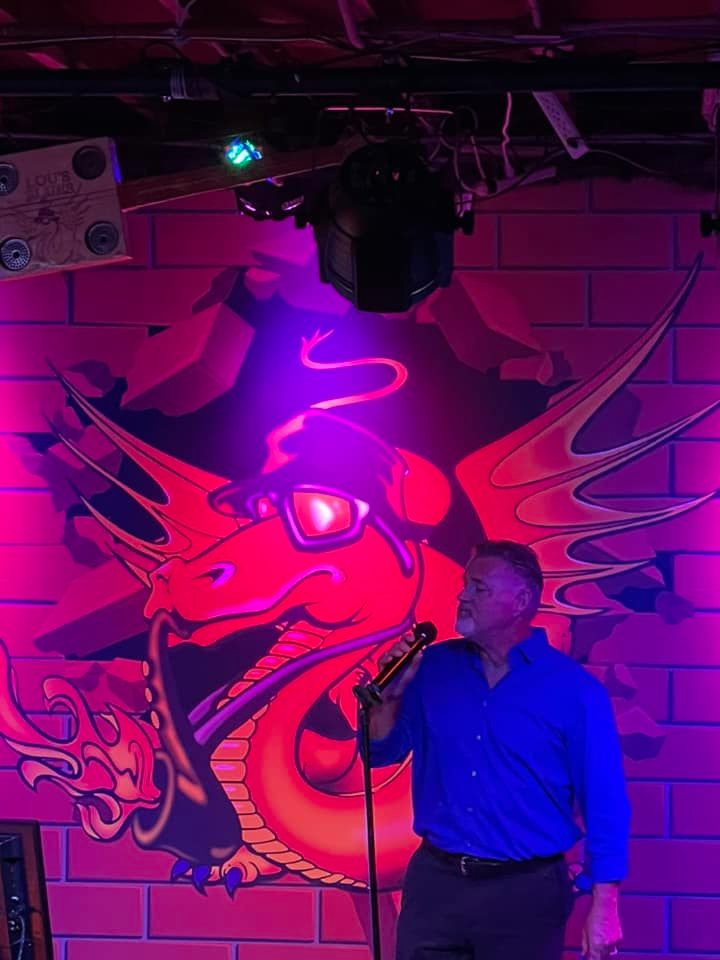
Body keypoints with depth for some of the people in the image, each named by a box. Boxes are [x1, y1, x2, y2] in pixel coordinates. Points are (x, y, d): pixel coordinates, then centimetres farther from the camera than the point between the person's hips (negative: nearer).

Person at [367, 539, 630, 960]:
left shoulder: (573, 689, -7)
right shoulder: (435, 667, 4)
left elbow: (603, 801, -7)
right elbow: (382, 753, 12)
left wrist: (604, 906, -11)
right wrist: (390, 693, -8)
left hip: (525, 892, -3)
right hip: (435, 882, 3)